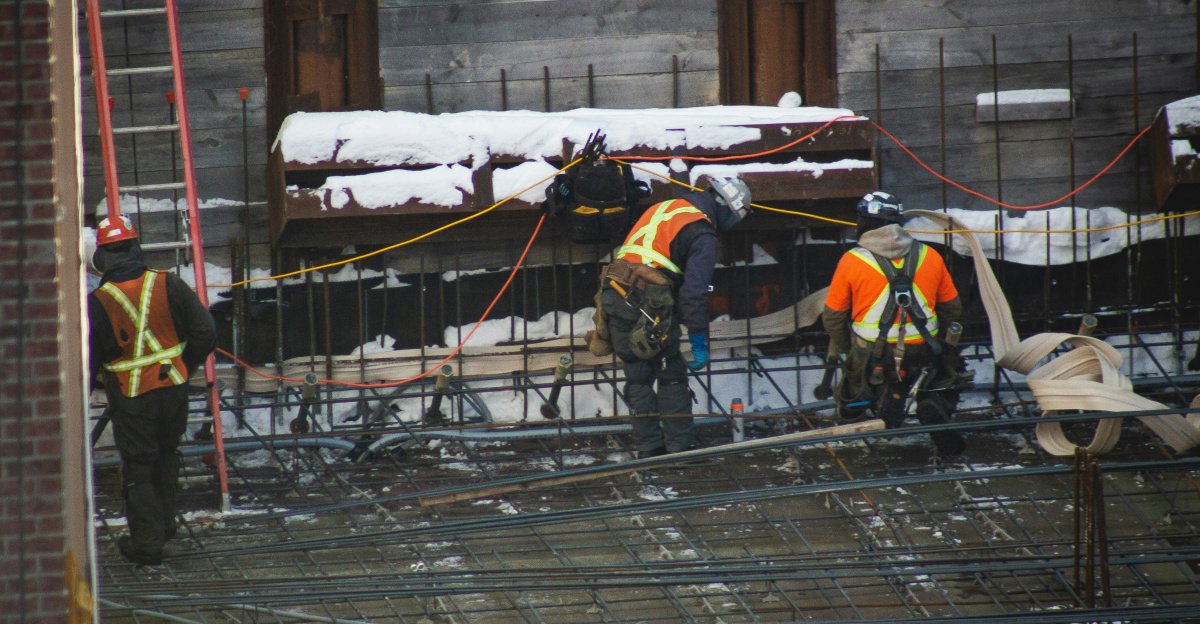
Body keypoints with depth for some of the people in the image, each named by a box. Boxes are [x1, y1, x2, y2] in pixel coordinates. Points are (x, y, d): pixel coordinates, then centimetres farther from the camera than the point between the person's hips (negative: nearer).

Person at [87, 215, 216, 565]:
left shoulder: (97, 304, -15)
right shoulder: (169, 286, -8)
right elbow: (205, 332, -6)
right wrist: (186, 367, 10)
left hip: (130, 399, -3)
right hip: (173, 389, 3)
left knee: (138, 467, 7)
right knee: (166, 454, 24)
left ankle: (147, 542, 9)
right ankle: (164, 525, 35)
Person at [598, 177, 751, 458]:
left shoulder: (660, 209, 21)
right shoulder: (702, 234, -4)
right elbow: (694, 292, -10)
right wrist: (699, 343, -6)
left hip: (615, 294, 7)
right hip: (648, 305, -7)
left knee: (637, 376, 13)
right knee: (671, 376, 6)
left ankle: (649, 446, 14)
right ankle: (681, 443, 8)